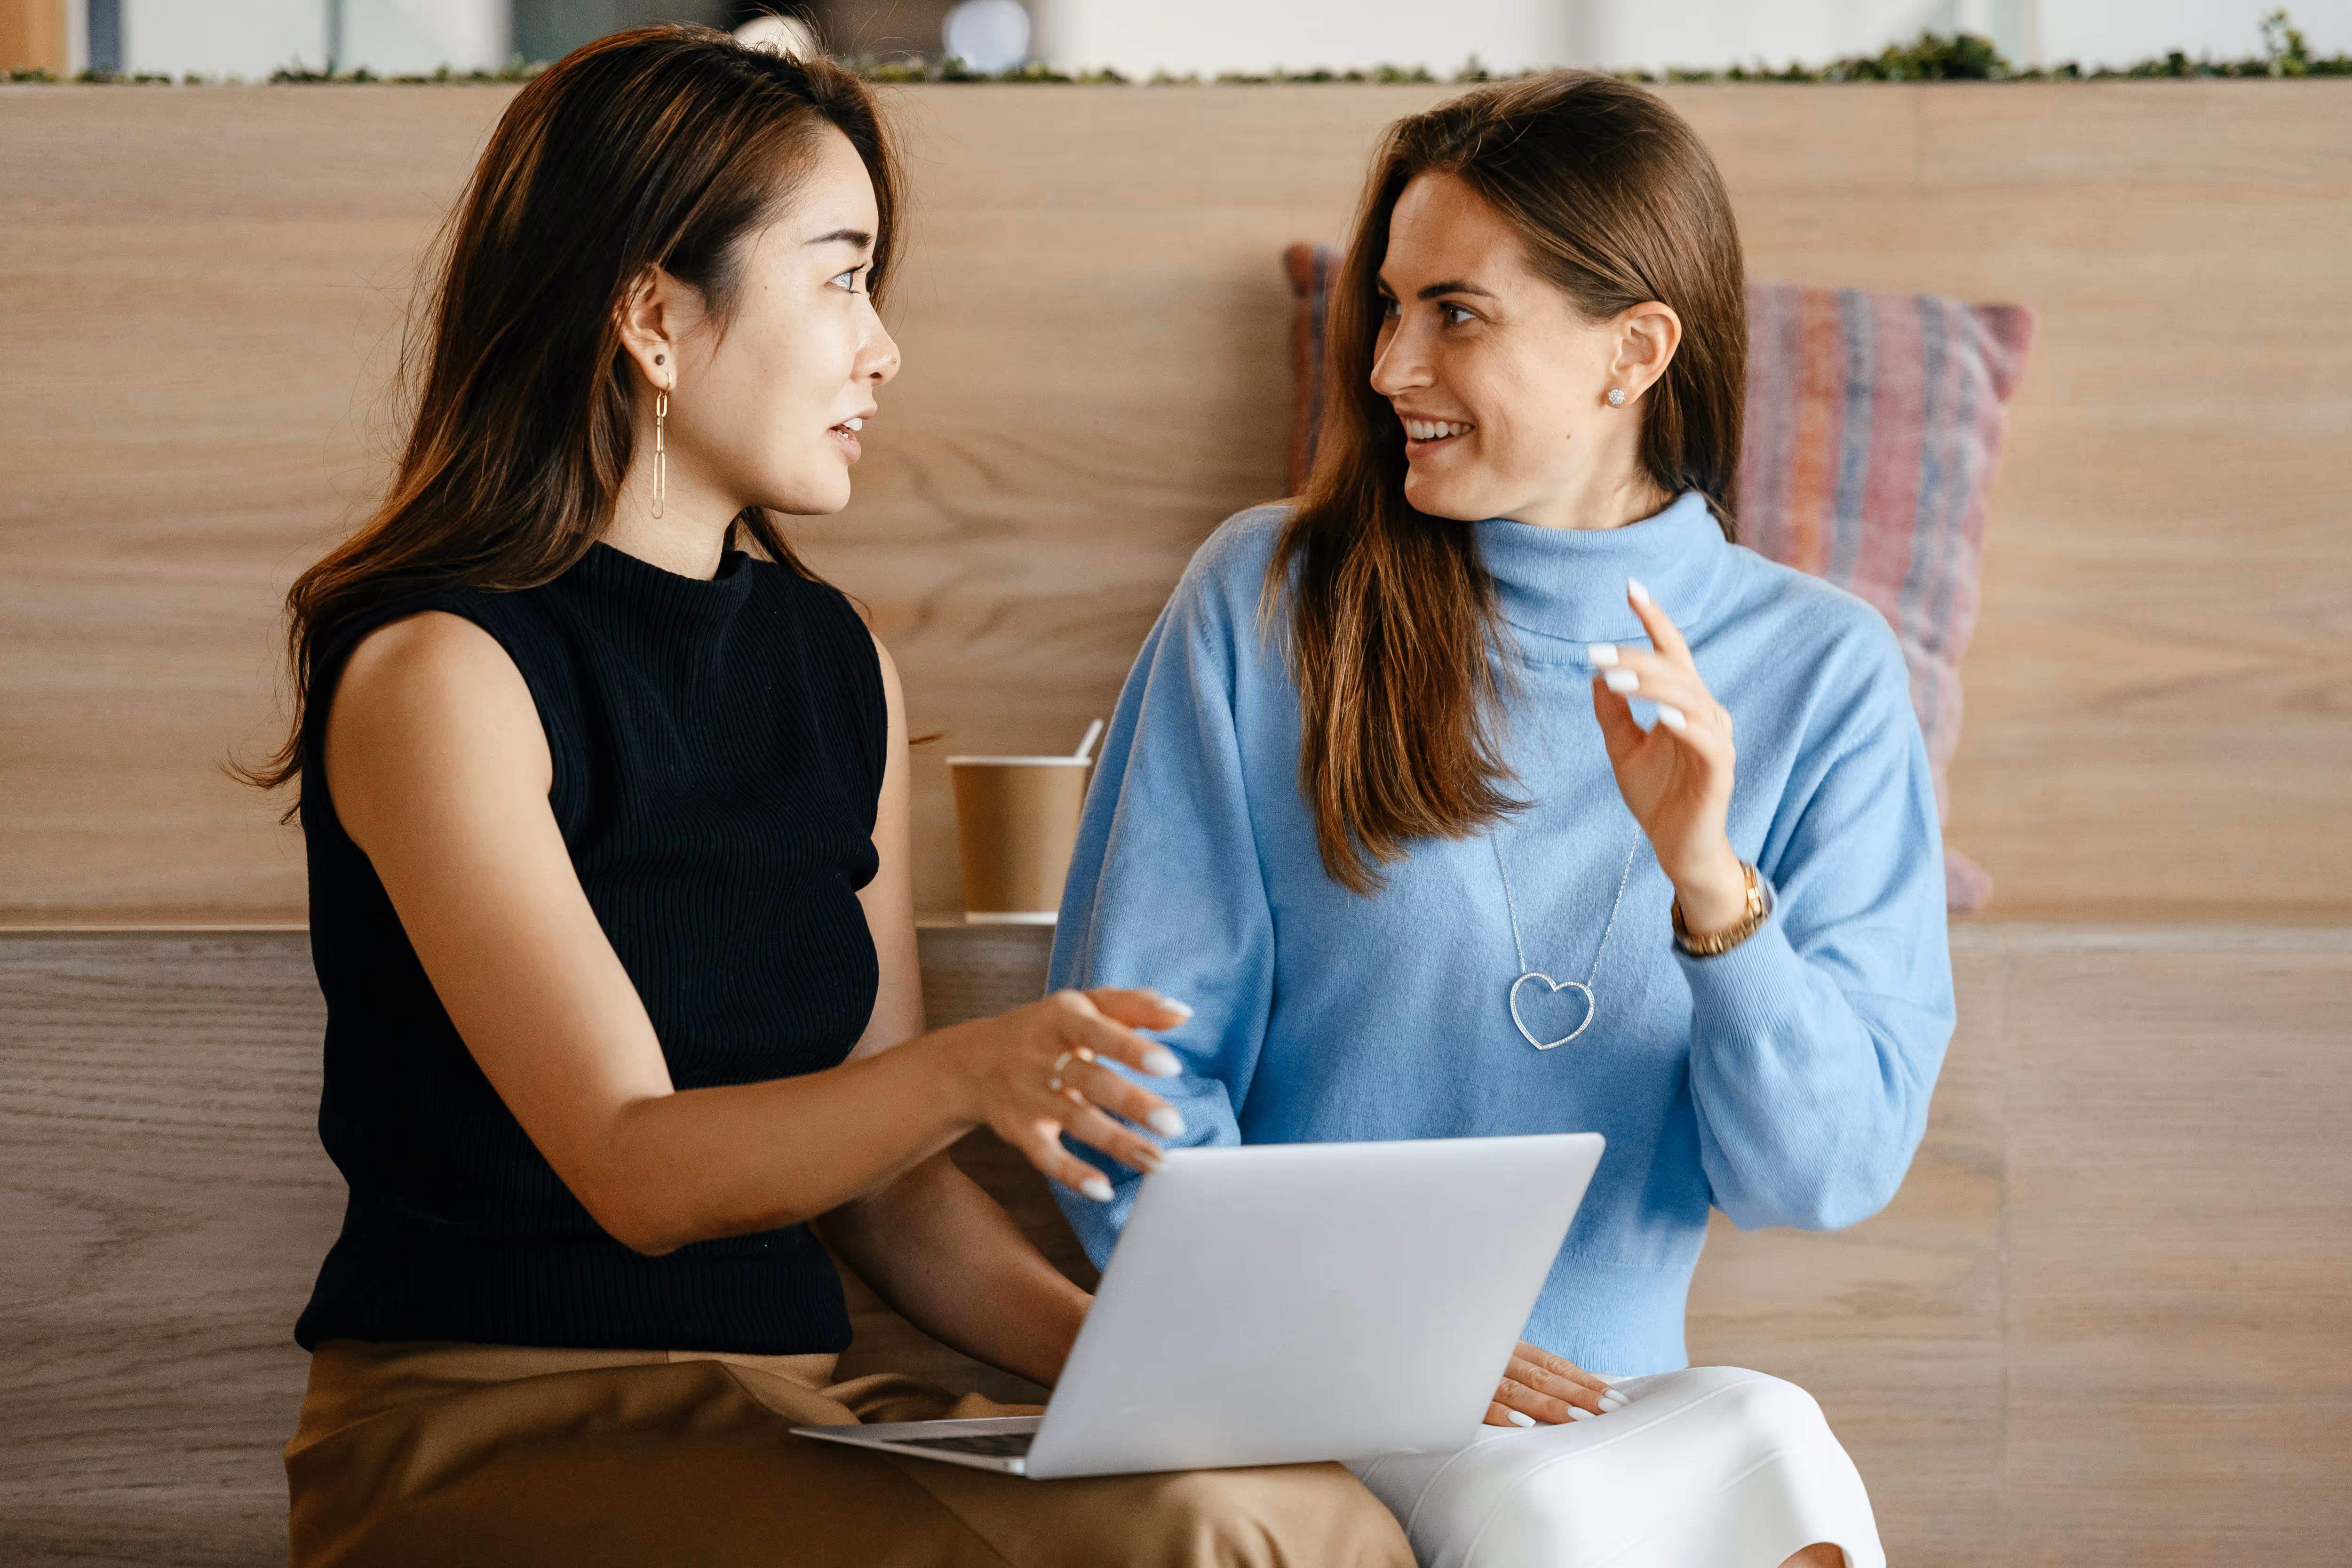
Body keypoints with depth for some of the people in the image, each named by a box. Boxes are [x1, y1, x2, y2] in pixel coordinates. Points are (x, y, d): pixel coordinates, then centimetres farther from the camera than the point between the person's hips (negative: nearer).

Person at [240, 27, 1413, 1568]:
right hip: (488, 1428, -7)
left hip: (791, 1411, 7)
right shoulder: (440, 673, -8)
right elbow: (634, 1169, -17)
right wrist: (968, 1072, -34)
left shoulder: (836, 662, 14)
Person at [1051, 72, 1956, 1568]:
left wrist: (1713, 888, -17)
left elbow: (1831, 1175, 0)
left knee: (1774, 1444, -31)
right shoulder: (1268, 600, 2)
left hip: (1607, 1389, 2)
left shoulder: (1820, 672, 6)